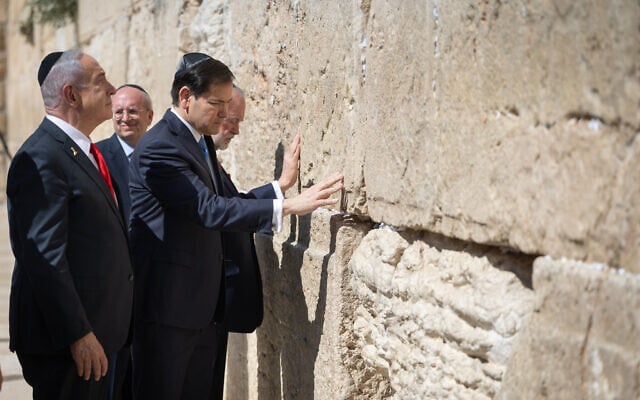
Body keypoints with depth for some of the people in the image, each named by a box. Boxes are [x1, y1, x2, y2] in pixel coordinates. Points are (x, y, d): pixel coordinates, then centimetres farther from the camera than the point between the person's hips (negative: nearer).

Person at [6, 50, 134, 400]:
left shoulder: (85, 152, 15)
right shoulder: (41, 157, -16)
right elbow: (45, 258, -22)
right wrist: (78, 335, -23)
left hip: (102, 332, 9)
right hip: (68, 344, -9)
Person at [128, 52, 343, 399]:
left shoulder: (201, 140, 13)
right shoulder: (158, 148, -18)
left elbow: (222, 202, 16)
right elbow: (208, 209, -26)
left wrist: (280, 188, 7)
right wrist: (289, 205, -28)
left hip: (204, 303, 9)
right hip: (168, 303, -9)